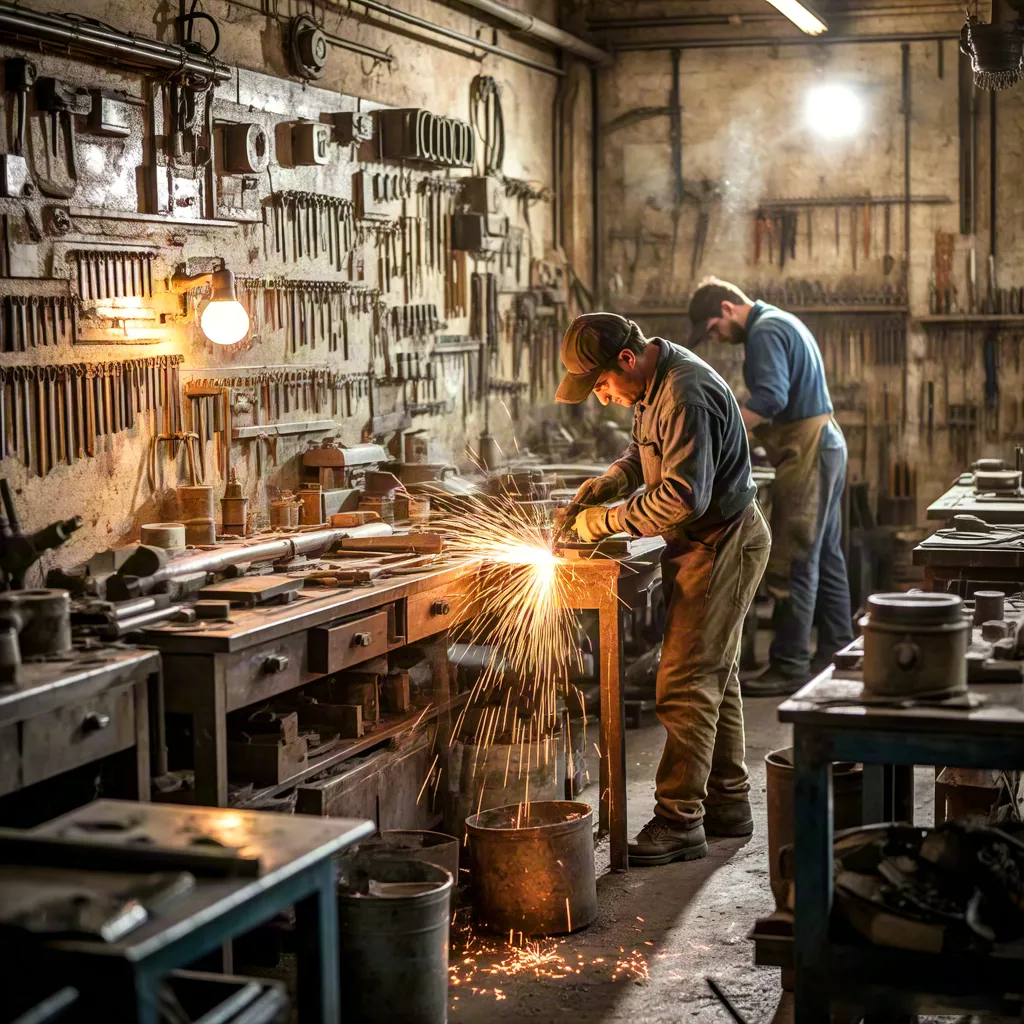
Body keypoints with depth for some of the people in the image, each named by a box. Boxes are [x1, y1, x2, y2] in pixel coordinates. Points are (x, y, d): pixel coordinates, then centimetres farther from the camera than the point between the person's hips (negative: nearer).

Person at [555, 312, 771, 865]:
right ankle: (727, 804, 29)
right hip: (704, 545, 11)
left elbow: (685, 495, -30)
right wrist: (608, 481, 3)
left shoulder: (686, 397, -26)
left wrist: (610, 519, -22)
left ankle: (679, 822, -6)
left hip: (723, 545, -11)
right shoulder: (652, 384, 7)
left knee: (686, 684, -11)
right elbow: (646, 451, 22)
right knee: (717, 675, 17)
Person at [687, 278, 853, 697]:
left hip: (805, 453, -11)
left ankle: (789, 667, -7)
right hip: (826, 443, 11)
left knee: (793, 563, -9)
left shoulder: (765, 331, -13)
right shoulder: (784, 322, 20)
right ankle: (835, 651, 21)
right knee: (825, 556, 14)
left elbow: (771, 397, -26)